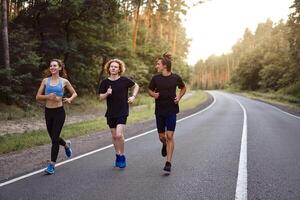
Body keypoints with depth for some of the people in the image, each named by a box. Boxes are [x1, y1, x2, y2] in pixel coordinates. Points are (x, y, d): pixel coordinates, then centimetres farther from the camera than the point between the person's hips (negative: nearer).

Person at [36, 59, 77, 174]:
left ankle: (52, 165, 2)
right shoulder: (45, 80, 3)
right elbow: (38, 97, 2)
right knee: (54, 137, 16)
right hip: (48, 112, 3)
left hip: (59, 112, -3)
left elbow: (74, 93, 12)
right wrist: (48, 96, -16)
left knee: (54, 138, -6)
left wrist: (70, 99, -9)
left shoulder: (64, 81, 0)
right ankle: (66, 145, 49)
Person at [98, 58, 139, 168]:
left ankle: (122, 156, 3)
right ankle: (117, 155, 31)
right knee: (114, 136, 12)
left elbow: (136, 86, 11)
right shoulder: (104, 82, -1)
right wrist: (107, 93, -17)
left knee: (119, 134, -16)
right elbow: (101, 97, 2)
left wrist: (133, 96, -2)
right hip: (111, 113, 4)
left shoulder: (124, 80, -6)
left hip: (122, 112, -3)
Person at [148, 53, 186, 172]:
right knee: (161, 137, 9)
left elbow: (183, 88, 14)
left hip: (171, 110, -2)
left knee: (169, 136, -8)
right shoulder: (156, 78, -1)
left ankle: (168, 163, -2)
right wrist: (153, 94, -10)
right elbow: (150, 90, 13)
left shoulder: (176, 78, -4)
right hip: (159, 111, 2)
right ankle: (165, 145, 46)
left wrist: (179, 97, -4)